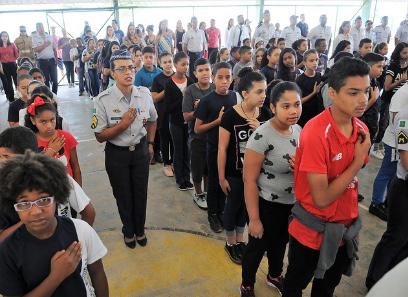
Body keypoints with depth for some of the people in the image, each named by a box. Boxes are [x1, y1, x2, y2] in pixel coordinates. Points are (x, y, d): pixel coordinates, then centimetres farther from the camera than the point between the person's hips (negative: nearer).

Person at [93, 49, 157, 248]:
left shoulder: (144, 94, -10)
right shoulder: (103, 100, -20)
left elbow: (152, 121, 10)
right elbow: (100, 136, -15)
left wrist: (150, 144, 10)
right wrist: (122, 124, -27)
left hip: (140, 150, 3)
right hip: (117, 154, -2)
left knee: (140, 193, 18)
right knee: (123, 195, 16)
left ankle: (140, 230, 44)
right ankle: (128, 231, 43)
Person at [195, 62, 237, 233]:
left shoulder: (235, 97, 0)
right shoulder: (207, 100, -11)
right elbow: (197, 129, -9)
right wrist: (218, 121, -19)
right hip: (214, 147, -3)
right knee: (214, 182, 10)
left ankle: (221, 210, 35)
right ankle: (212, 214, 29)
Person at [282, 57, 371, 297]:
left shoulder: (361, 130, -4)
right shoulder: (316, 133, -27)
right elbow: (322, 198, -25)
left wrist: (351, 216, -5)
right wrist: (358, 162, -22)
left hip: (345, 227, 6)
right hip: (313, 231, -6)